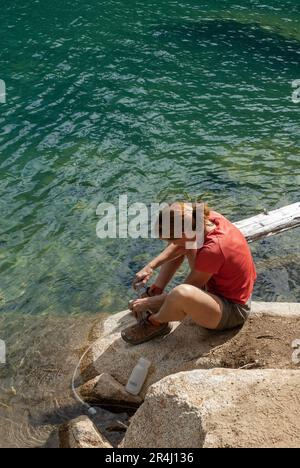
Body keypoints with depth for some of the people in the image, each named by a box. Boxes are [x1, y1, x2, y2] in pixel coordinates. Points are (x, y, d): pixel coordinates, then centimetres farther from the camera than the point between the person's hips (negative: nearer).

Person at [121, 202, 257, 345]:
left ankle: (156, 323, -5)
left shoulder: (212, 250, -35)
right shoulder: (209, 218, -16)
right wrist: (151, 266, -7)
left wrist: (148, 303, -10)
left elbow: (183, 292, -22)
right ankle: (156, 292, 15)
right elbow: (180, 244, 2)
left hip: (233, 312, -9)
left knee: (182, 293, -38)